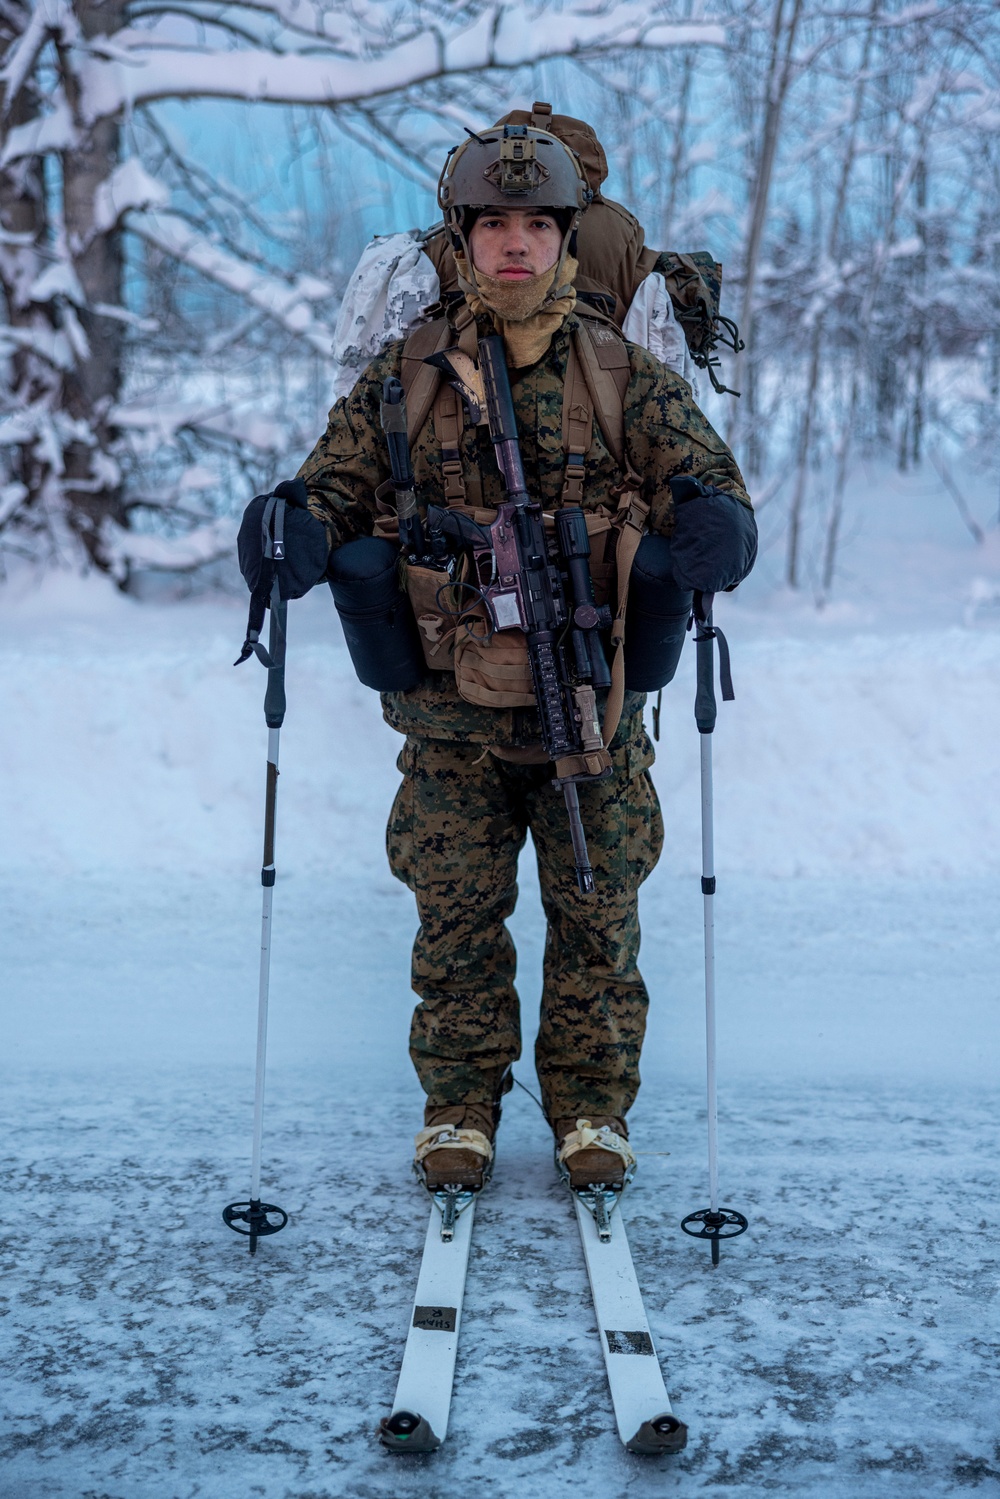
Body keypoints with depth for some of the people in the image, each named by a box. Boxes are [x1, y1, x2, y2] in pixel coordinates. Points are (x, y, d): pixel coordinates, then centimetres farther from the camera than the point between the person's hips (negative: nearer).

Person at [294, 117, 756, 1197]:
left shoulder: (628, 375, 3)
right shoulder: (404, 375, 4)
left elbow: (704, 478, -1)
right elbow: (339, 482, 4)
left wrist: (715, 526, -26)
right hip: (450, 710, 0)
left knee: (595, 913, 8)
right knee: (457, 914, 7)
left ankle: (591, 1107, 25)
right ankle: (459, 1105, 24)